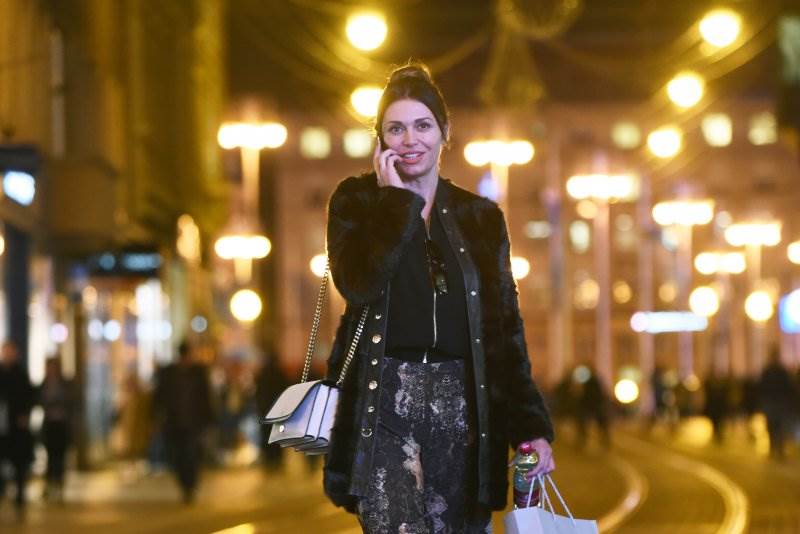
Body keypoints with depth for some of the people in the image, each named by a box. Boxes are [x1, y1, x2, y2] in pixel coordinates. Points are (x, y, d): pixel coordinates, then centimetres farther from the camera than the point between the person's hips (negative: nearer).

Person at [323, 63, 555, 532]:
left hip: (461, 407, 3)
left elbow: (505, 329, 8)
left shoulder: (481, 216, 12)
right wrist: (395, 199, -7)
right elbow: (357, 284, -13)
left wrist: (530, 424, 0)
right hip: (386, 405, -2)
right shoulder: (357, 201, 7)